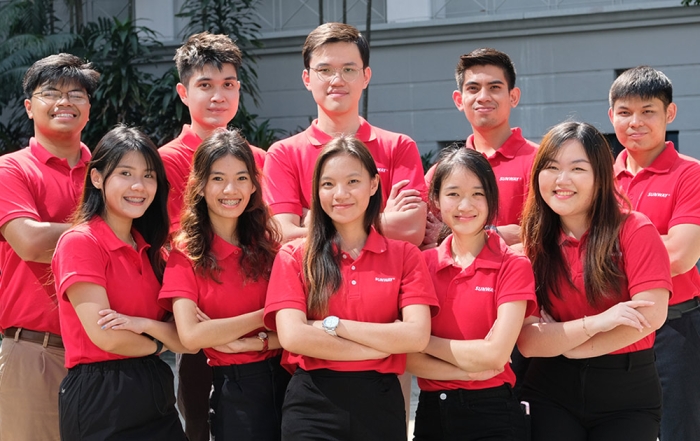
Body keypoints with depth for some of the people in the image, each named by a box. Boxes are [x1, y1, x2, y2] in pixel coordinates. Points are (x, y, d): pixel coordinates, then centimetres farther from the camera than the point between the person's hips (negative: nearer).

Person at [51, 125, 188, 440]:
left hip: (155, 392, 7)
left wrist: (145, 324, -15)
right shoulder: (80, 242, -11)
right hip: (99, 397, -7)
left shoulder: (150, 249, 12)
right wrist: (159, 342, 0)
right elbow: (106, 336, -18)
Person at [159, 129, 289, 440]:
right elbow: (191, 336, -18)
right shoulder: (186, 255, -5)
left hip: (287, 380, 3)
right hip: (234, 391, -3)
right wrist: (265, 316, -13)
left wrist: (250, 342, -17)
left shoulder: (269, 243, 3)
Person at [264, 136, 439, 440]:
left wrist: (331, 325, -13)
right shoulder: (293, 257, 2)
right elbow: (292, 336, -12)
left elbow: (417, 336, -9)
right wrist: (386, 343, -12)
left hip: (379, 402, 2)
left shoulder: (404, 255, 4)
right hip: (312, 404, -1)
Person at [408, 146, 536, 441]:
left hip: (493, 416, -3)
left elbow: (495, 353, -16)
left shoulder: (513, 266, -6)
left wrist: (424, 339, -7)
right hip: (431, 412, 3)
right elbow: (409, 358, -4)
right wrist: (470, 371, -15)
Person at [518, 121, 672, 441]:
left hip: (627, 394, -2)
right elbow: (525, 342, -9)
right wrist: (593, 324, -24)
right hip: (550, 393, 2)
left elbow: (651, 315, -18)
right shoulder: (532, 241, -1)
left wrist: (561, 342, -12)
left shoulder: (635, 231, -8)